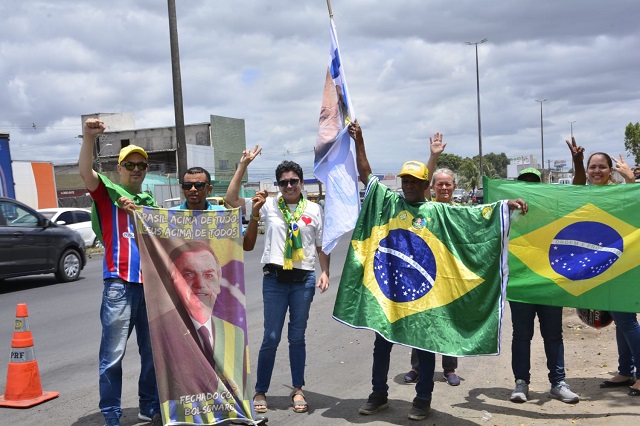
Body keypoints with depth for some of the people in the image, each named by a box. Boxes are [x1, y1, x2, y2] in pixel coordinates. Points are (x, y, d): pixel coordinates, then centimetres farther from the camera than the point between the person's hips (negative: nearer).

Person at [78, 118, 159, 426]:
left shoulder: (150, 202, 19)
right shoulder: (109, 193, 4)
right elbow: (85, 172, -14)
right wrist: (89, 137, -29)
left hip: (151, 283, 5)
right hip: (119, 285, -5)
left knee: (152, 350, 12)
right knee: (113, 354, -3)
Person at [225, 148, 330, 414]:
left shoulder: (314, 209, 6)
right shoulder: (269, 205, 3)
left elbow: (321, 246, 10)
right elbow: (231, 199, -2)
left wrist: (325, 272, -2)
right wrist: (243, 165, -7)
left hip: (304, 279, 1)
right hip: (275, 278, -1)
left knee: (297, 336, 10)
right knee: (271, 337, 2)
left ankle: (298, 390, 22)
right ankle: (260, 392, 15)